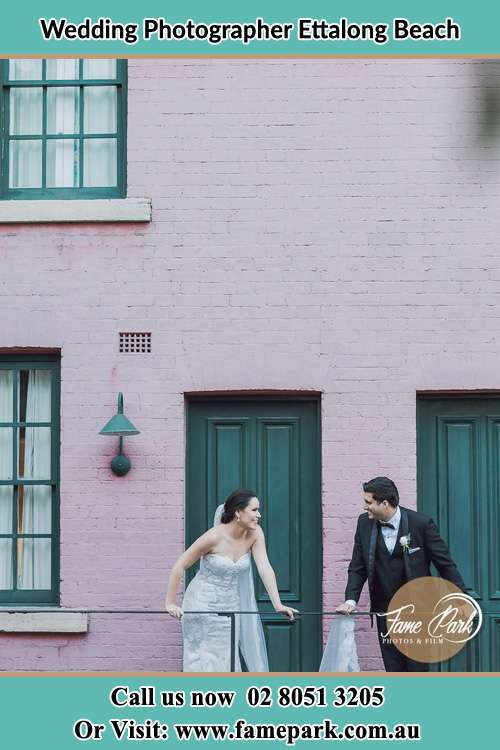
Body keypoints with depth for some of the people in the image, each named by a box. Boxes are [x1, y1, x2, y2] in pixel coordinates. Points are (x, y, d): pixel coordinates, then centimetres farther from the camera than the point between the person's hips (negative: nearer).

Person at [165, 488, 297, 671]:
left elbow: (265, 569, -13)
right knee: (204, 662, -2)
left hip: (230, 604, 5)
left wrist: (278, 605, -23)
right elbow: (179, 567, -15)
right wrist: (170, 603, -14)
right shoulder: (214, 536, -22)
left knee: (226, 661, 5)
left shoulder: (255, 534, -8)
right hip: (204, 605, -5)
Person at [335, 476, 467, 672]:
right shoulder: (364, 523, -1)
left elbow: (446, 564, -6)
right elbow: (357, 568, 5)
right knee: (393, 670, 5)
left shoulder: (421, 523, -12)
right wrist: (351, 600, -9)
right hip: (385, 610, 4)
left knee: (417, 668, 0)